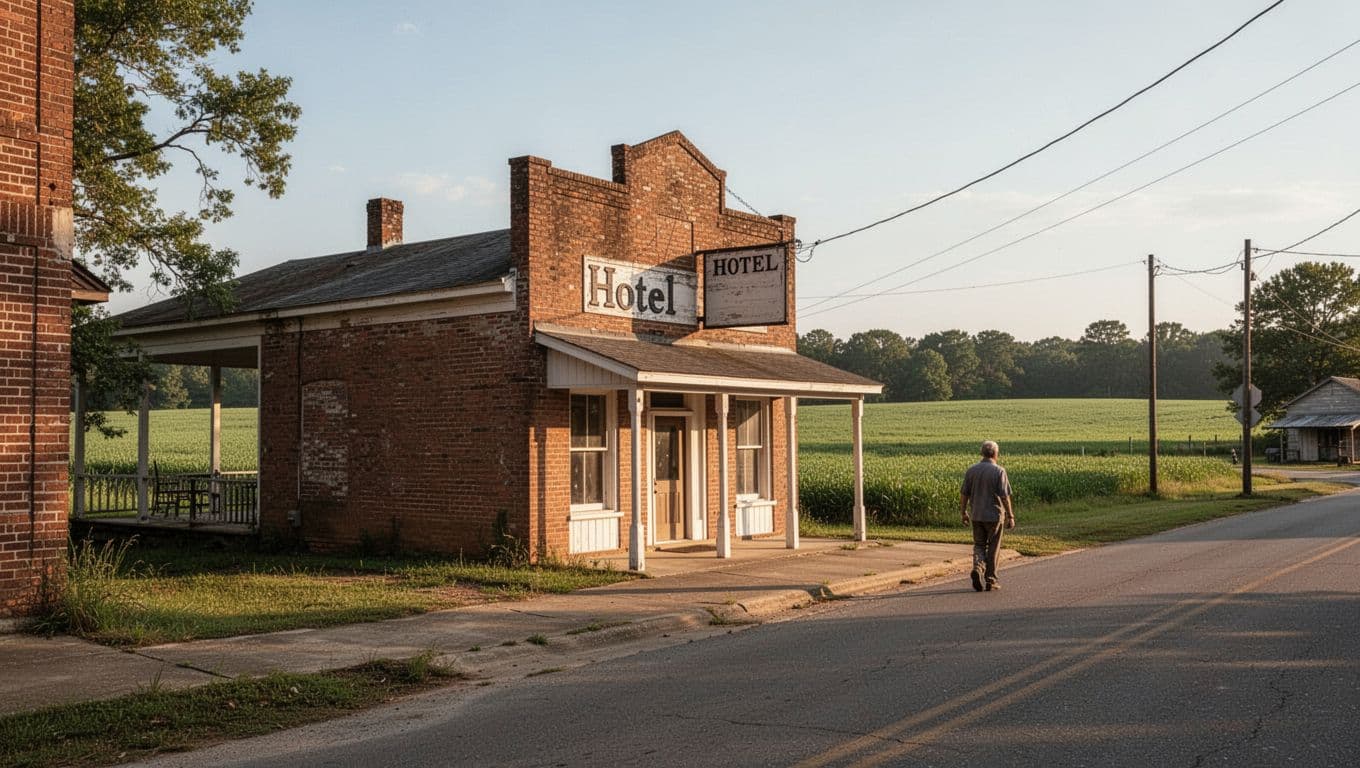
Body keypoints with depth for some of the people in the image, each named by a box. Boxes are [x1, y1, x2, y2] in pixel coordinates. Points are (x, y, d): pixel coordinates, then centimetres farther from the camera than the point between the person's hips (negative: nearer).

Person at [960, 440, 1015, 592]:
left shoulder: (971, 470, 1)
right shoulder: (999, 471, -11)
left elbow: (964, 494, 3)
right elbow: (1004, 496, -13)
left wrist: (964, 513, 14)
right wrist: (1010, 516, -5)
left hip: (976, 515, 3)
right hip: (994, 515, -3)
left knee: (979, 545, 14)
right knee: (992, 548, 9)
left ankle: (977, 568, -11)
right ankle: (991, 580, 14)